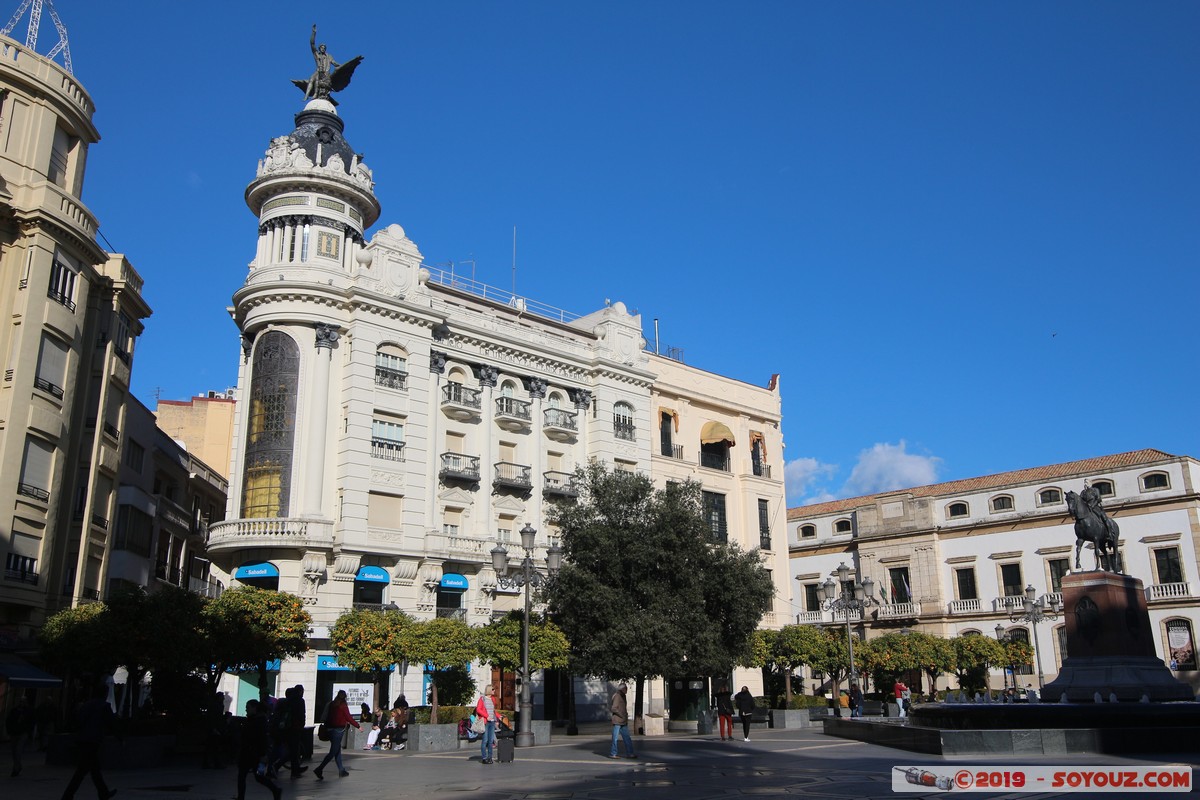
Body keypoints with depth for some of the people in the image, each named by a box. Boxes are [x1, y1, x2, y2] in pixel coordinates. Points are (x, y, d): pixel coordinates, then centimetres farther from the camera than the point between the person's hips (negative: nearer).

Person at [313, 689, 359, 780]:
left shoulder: (331, 704, 8)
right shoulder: (342, 705, -11)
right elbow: (349, 718, -9)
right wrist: (358, 726, 1)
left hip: (330, 729, 8)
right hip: (338, 730, -8)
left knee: (337, 750, 14)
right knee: (333, 752, -5)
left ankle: (342, 771, 19)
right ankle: (319, 769, -12)